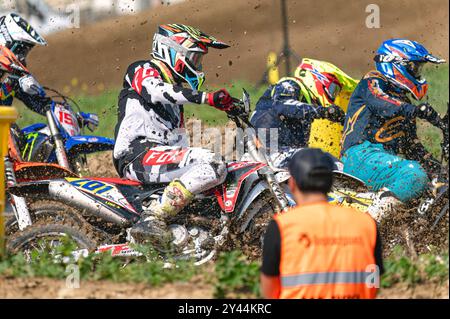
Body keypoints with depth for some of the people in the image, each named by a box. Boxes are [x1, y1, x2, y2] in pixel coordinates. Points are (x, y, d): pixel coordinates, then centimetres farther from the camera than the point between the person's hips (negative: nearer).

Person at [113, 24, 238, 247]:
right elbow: (155, 90, -23)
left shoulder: (175, 88, 31)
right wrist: (207, 98, -31)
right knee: (212, 165, -27)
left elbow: (179, 142, 30)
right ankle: (154, 218, -36)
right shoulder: (143, 70, 3)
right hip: (138, 153, -10)